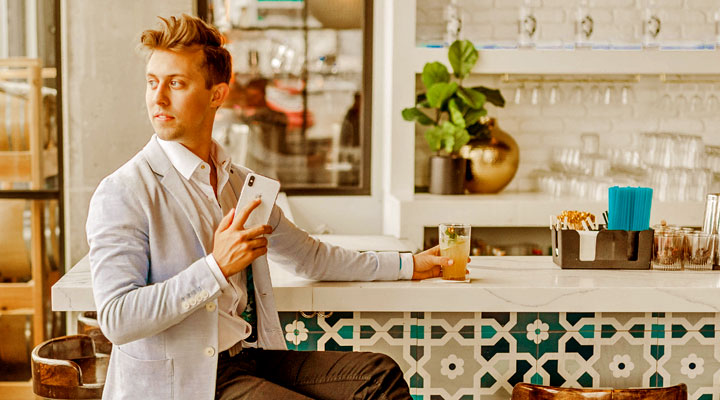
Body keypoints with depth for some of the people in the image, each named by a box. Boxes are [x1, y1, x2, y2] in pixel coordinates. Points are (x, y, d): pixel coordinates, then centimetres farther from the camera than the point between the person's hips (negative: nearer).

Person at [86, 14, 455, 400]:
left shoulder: (239, 182, 13)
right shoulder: (121, 194, -9)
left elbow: (308, 255, 26)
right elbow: (115, 320, -18)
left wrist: (407, 264, 27)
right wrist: (217, 267, -23)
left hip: (254, 357, 7)